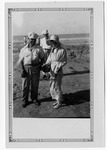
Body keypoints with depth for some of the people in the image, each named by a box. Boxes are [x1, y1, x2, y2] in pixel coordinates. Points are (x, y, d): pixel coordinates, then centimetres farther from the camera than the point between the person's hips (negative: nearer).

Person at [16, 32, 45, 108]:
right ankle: (25, 100, 19)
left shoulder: (39, 49, 2)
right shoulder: (23, 49, 3)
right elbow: (20, 60, 7)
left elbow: (42, 58, 9)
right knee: (25, 85, 4)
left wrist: (40, 64, -9)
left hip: (35, 69, 0)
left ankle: (34, 98, 31)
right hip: (26, 69, 0)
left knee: (35, 85, 11)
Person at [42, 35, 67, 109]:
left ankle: (59, 102, 13)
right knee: (52, 86, 13)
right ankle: (58, 100, 29)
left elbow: (65, 61, -7)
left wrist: (59, 67, -18)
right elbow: (50, 59, 12)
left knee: (56, 87, -2)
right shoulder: (53, 49, 7)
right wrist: (46, 65, -4)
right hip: (52, 71, 8)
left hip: (58, 72, -8)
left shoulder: (62, 50, -13)